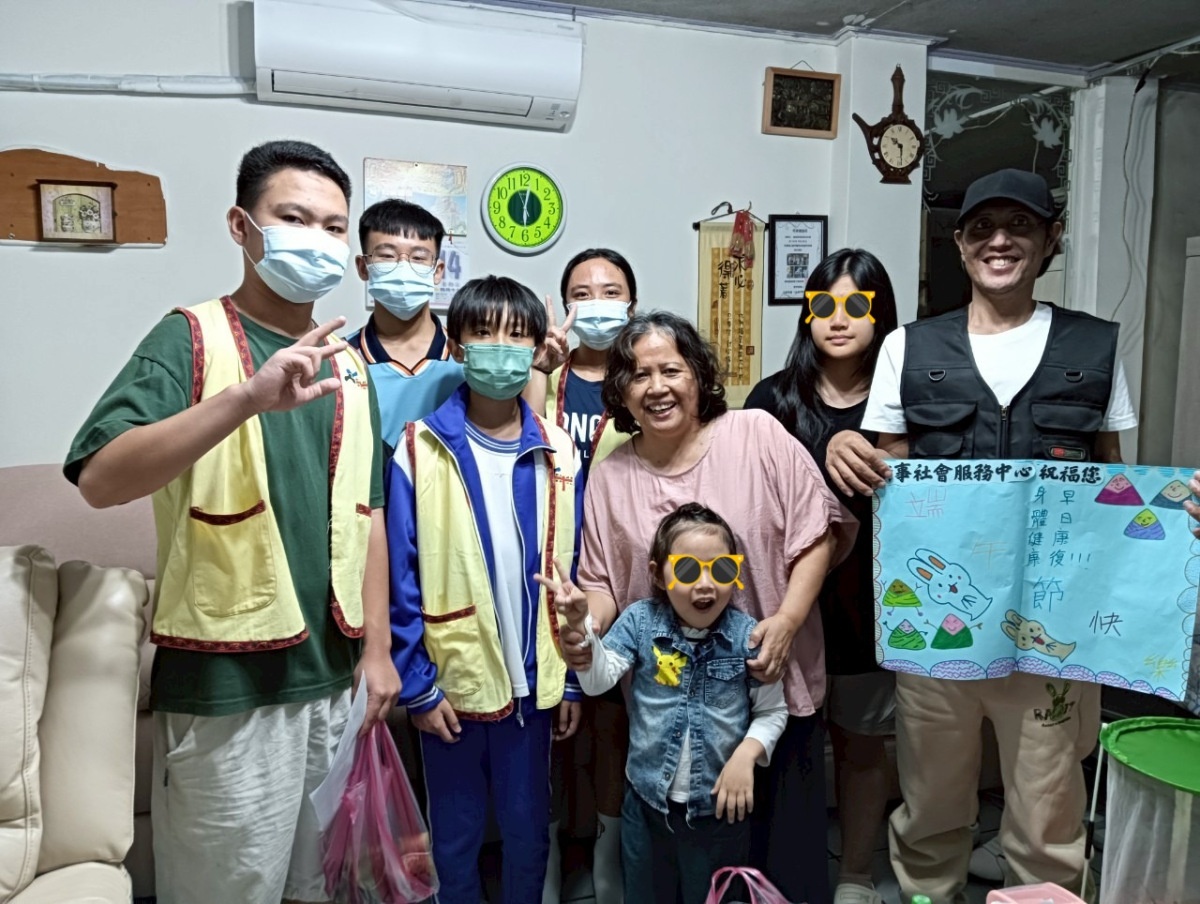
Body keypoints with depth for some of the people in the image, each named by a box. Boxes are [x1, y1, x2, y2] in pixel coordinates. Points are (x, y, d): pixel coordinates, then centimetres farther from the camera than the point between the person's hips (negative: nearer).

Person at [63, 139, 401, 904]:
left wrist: (378, 648, 6)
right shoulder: (191, 338, -8)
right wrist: (248, 396, -36)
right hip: (227, 685, -5)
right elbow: (99, 479, -23)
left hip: (336, 678, 6)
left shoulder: (349, 365, 8)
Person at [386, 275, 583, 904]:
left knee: (528, 831, 19)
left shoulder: (556, 453, -2)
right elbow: (400, 577, -9)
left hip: (533, 682, 2)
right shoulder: (419, 449, -10)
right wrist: (416, 685, -9)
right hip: (452, 683, -2)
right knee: (455, 836, 18)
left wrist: (571, 680, 3)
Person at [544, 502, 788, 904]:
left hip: (720, 805, -1)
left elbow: (772, 710, -3)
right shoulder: (640, 620, -10)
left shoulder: (747, 635, -13)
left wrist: (747, 754, -19)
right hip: (648, 801, 2)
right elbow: (598, 681, -15)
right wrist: (580, 624, -29)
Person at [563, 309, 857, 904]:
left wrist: (786, 620, -15)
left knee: (785, 846, 11)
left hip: (772, 682, -2)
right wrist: (587, 627, -13)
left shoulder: (757, 435, -6)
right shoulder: (611, 476, 3)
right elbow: (601, 580, 7)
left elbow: (814, 533, -5)